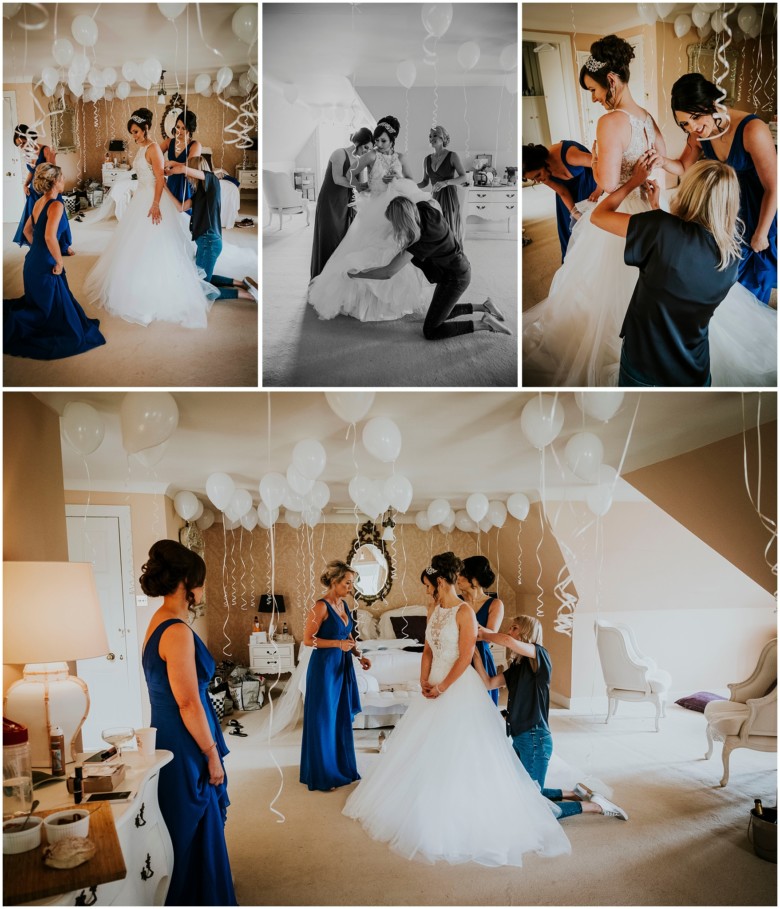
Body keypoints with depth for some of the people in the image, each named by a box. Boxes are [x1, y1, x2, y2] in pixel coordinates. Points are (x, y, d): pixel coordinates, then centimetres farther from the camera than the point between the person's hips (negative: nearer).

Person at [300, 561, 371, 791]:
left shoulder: (343, 604, 7)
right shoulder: (321, 606, -17)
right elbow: (308, 639, -16)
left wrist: (359, 655, 3)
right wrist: (338, 644, -21)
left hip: (342, 666, 8)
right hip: (325, 666, -8)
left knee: (342, 717, 14)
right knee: (324, 719, 3)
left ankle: (342, 766, 27)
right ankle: (322, 775, 15)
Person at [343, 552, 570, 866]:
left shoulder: (464, 612, -15)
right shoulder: (434, 610, 8)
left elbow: (465, 657, -18)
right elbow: (428, 650, 11)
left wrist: (443, 687, -15)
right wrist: (424, 681, -2)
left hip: (459, 687, -8)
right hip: (435, 686, 8)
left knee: (456, 754, -2)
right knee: (424, 749, 13)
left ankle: (456, 819, 11)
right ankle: (425, 808, 28)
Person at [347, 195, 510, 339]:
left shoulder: (420, 241, -36)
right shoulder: (425, 208, -16)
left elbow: (388, 273, -35)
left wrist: (357, 274, -23)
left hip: (454, 278, -9)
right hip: (456, 267, 9)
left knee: (430, 331, -3)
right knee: (441, 314, 26)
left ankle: (484, 324, -4)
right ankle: (484, 307, 24)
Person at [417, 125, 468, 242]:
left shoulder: (452, 156, -4)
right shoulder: (427, 159, 9)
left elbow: (464, 177, -11)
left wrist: (446, 182, -27)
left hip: (449, 197, -4)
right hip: (435, 198, 4)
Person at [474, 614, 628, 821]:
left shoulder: (540, 656, -13)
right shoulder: (516, 667, 11)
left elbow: (508, 641, -30)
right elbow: (489, 683, 4)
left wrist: (484, 635, -12)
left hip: (535, 738, -9)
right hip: (519, 738, 9)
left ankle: (595, 806, 7)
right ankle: (575, 794, 29)